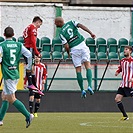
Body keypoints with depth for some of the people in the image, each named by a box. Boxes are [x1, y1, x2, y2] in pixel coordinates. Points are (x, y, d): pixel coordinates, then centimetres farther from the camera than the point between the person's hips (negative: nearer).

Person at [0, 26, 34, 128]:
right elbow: (29, 55, 1)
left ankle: (28, 115, -19)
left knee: (11, 99, -7)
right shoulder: (19, 45, 6)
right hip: (16, 74, 7)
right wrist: (29, 67, 13)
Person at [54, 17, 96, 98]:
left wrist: (68, 53, 15)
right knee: (88, 66, 2)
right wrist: (91, 33, -9)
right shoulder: (71, 23, 9)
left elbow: (66, 46, -4)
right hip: (82, 45, 1)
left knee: (78, 70, 7)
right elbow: (81, 26, -7)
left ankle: (82, 90, 4)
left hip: (74, 49, -1)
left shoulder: (61, 33, 1)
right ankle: (90, 86, -15)